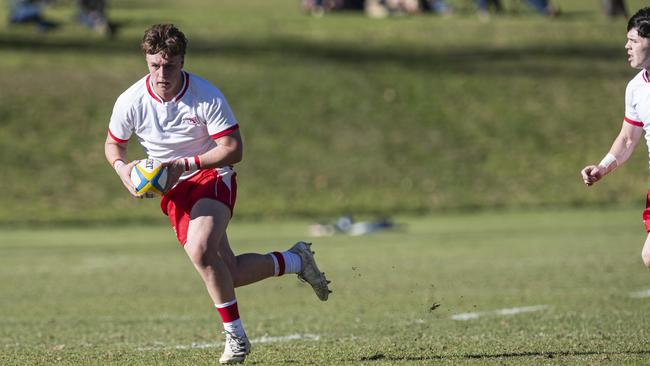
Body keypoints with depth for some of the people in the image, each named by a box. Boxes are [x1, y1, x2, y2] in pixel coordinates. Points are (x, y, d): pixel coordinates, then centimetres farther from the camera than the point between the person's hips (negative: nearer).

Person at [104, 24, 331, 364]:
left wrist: (184, 165, -27)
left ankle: (235, 336, -15)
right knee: (228, 275, -1)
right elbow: (113, 143, 7)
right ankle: (295, 261, 28)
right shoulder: (130, 102, -11)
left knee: (201, 250, -32)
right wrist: (121, 167, -16)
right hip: (173, 192, 4)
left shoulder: (207, 97, -19)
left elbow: (233, 148, -16)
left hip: (212, 177, -4)